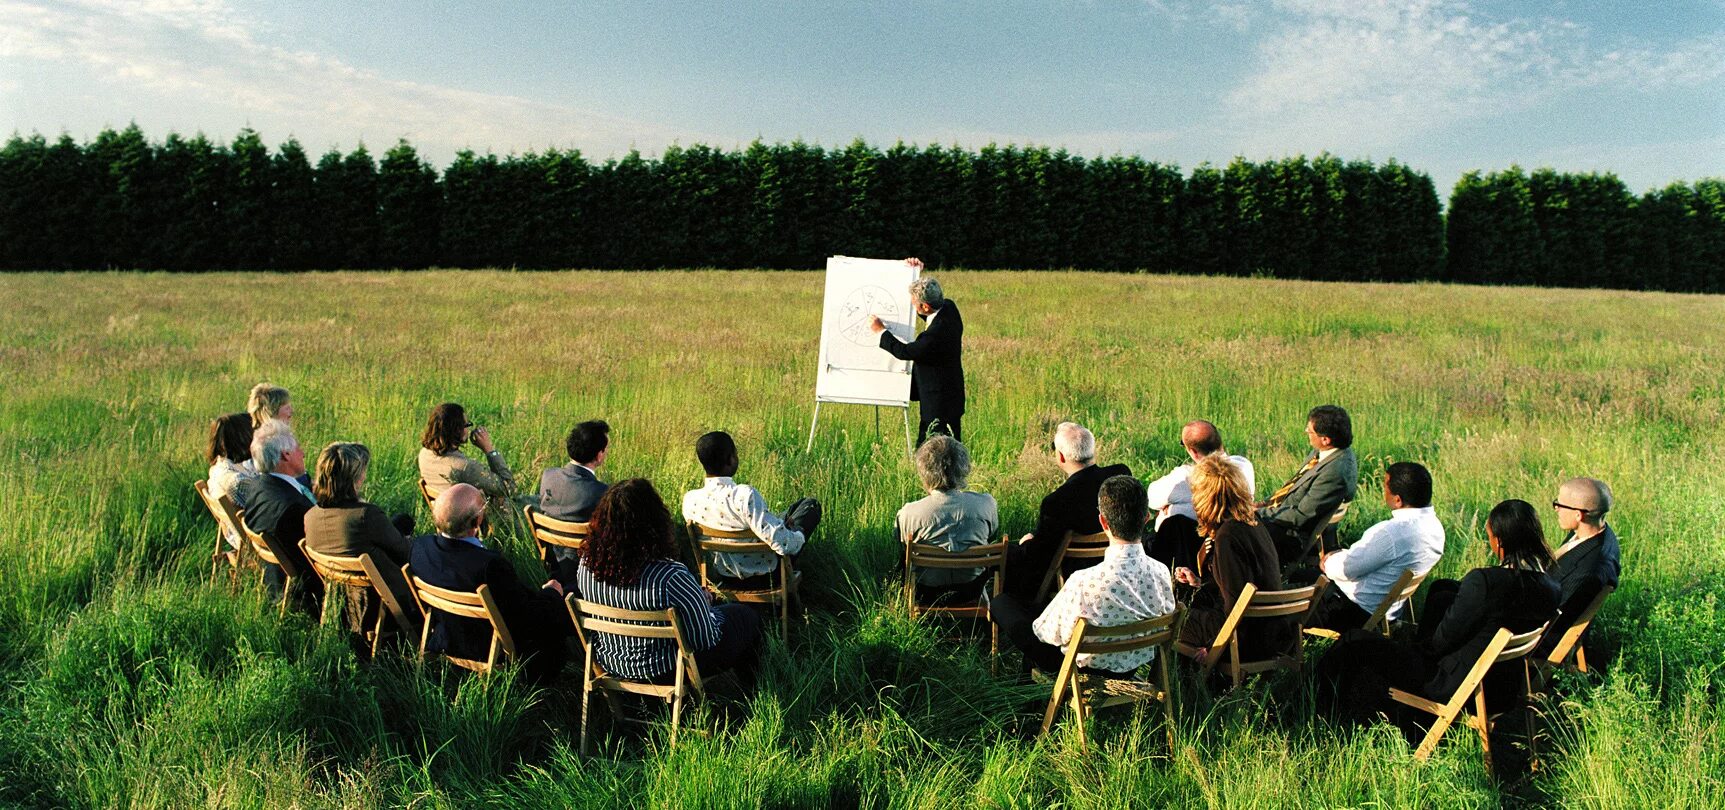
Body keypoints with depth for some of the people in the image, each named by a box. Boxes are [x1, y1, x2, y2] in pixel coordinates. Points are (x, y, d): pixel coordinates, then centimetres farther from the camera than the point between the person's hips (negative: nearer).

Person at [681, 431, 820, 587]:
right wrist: (800, 536, -11)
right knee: (811, 505, 16)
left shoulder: (689, 500, -17)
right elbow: (784, 544, -36)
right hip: (764, 577, -6)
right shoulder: (745, 495, -36)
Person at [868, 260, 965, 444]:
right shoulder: (948, 307, -3)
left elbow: (904, 352, -19)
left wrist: (881, 331, -6)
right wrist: (917, 273, 9)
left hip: (940, 407, -10)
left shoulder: (937, 332, -31)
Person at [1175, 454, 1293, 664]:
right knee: (1198, 601, 24)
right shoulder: (1254, 525, 6)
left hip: (1256, 640, -9)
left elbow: (1237, 603, -24)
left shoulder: (1228, 536, -23)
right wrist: (1200, 583, 25)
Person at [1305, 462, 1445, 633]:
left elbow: (1345, 569, -22)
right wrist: (1342, 555, 5)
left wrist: (1328, 563, -1)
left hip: (1358, 612, -9)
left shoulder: (1392, 533, -32)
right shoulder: (1432, 523, -3)